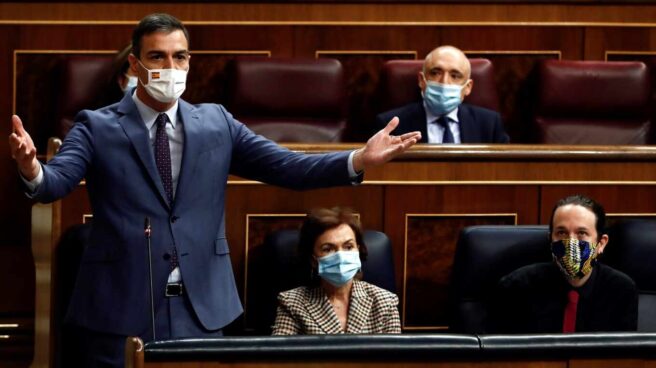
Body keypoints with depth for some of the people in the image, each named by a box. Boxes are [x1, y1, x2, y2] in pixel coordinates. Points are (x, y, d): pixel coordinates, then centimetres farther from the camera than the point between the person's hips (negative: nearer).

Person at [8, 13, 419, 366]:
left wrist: (360, 160, -12)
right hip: (121, 309, -3)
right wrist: (31, 169, -40)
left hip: (200, 309, 3)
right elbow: (55, 182, -15)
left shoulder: (216, 123, 9)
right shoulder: (97, 127, 0)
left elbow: (288, 167, 3)